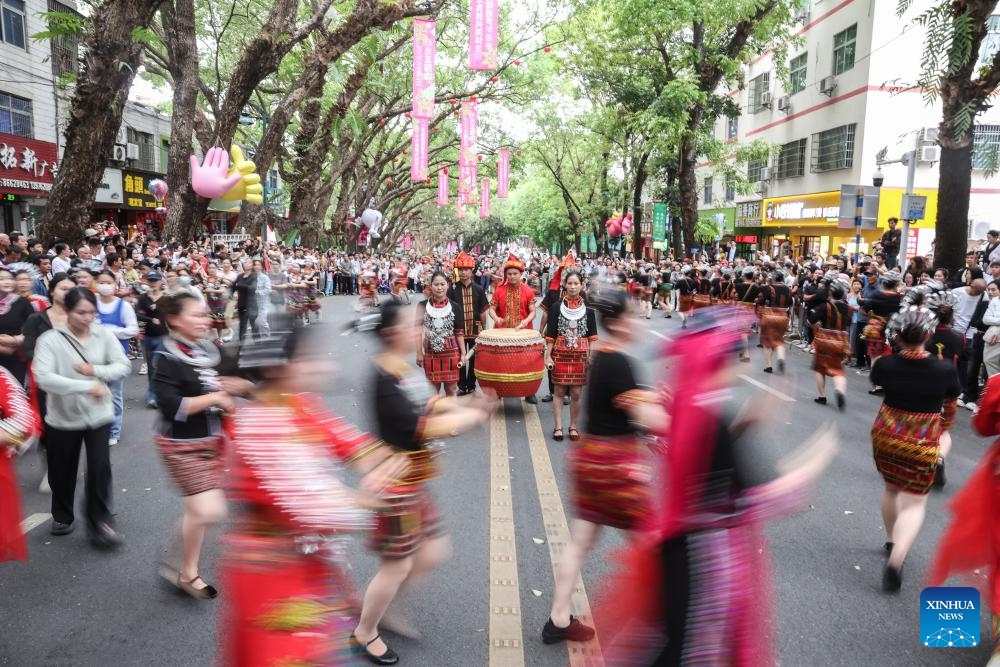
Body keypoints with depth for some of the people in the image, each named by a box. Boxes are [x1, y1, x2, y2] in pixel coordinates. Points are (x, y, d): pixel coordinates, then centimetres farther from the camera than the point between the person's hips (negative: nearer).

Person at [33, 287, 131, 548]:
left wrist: (95, 371, -20)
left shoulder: (104, 335, -5)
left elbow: (123, 366, -3)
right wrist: (87, 386, -27)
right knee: (62, 472, 16)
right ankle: (62, 515, 40)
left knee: (100, 467, -4)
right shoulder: (49, 340, -13)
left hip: (98, 414, 1)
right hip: (62, 416, 0)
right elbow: (43, 378, -23)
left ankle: (99, 520, 11)